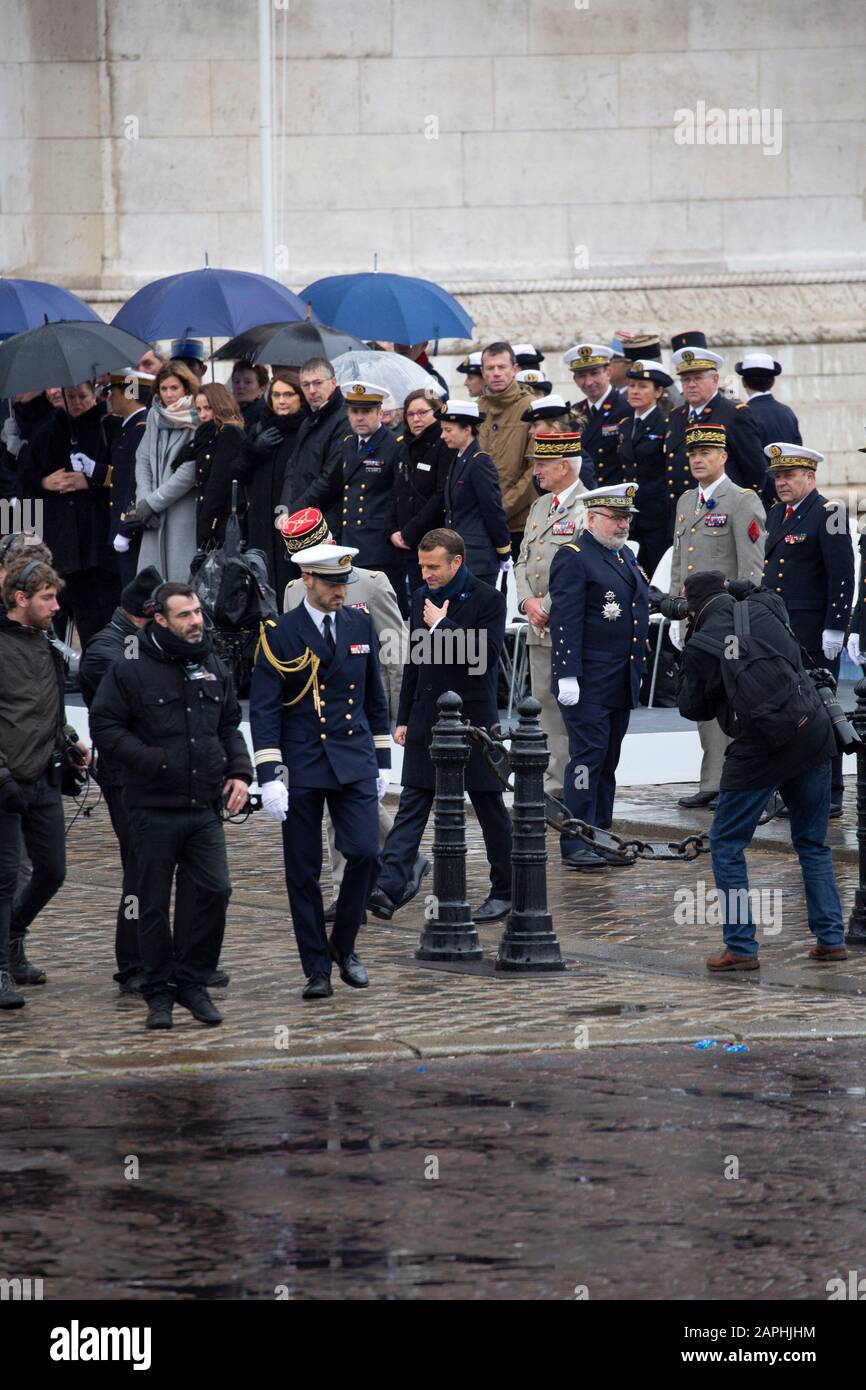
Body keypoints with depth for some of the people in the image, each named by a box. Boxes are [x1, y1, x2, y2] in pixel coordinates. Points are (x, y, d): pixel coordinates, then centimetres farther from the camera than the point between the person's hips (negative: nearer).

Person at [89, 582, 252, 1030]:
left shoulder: (213, 668, 11)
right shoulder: (131, 669, -6)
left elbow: (230, 725, 21)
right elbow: (104, 726, -7)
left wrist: (239, 771, 6)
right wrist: (152, 760, -17)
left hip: (205, 807, 4)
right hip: (153, 807, -4)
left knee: (213, 891, -5)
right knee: (154, 904, 3)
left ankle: (193, 982, 10)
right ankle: (160, 991, 15)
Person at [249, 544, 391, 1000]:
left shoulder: (360, 624, 8)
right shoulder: (279, 634, -5)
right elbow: (264, 710, -7)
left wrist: (382, 762, 14)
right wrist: (269, 775, -14)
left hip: (354, 764, 3)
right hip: (301, 767, -3)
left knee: (365, 854, -10)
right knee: (303, 872, 2)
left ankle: (343, 945, 12)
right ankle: (317, 969, 11)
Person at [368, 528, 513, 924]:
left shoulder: (487, 600, -8)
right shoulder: (422, 597, 10)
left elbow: (486, 653, -20)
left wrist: (442, 626, -16)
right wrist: (404, 718, 14)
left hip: (473, 720, -5)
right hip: (426, 721, 5)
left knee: (490, 808, 5)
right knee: (411, 806, -5)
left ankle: (503, 891, 17)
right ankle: (390, 888, -15)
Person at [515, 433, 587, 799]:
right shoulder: (539, 506, 17)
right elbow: (523, 561, 19)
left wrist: (549, 608, -14)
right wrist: (527, 601, 1)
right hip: (540, 631, 8)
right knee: (546, 707, 9)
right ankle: (553, 786, 13)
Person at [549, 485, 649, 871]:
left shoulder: (626, 557, 18)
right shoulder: (573, 557, -10)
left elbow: (643, 599, 31)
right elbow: (564, 619, -16)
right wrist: (567, 676, -21)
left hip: (622, 682, 9)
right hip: (589, 682, -9)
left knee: (608, 762, 11)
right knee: (588, 756, -10)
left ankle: (600, 838, 16)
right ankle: (576, 845, -9)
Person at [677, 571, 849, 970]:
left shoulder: (701, 646, -9)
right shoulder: (765, 609, 3)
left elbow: (693, 708, 4)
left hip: (759, 750, -5)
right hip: (813, 734, 5)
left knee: (726, 845, 9)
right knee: (813, 843, 17)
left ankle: (741, 947, 4)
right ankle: (831, 939, 14)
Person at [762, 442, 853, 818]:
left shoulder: (828, 515, -9)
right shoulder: (775, 515, 16)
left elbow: (842, 576, -14)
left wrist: (834, 629, -18)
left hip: (813, 635, -8)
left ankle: (829, 796, 1)